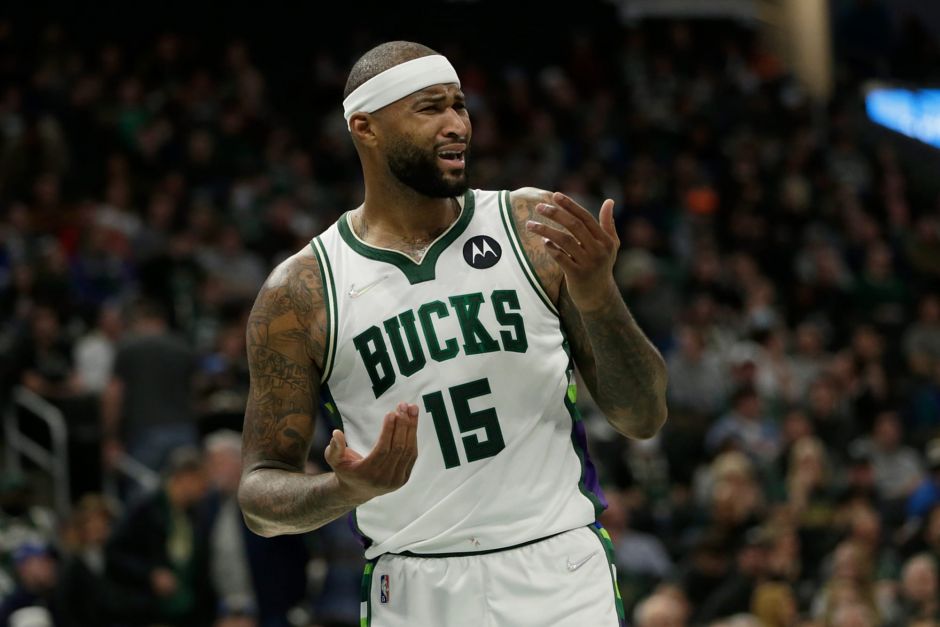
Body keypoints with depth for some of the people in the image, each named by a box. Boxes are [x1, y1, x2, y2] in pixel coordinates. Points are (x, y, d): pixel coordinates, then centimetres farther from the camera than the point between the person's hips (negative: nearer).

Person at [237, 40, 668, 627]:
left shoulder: (537, 229, 1)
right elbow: (261, 492, 2)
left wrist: (600, 299, -16)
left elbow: (644, 419, 1)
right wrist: (347, 490, -19)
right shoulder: (301, 291, -1)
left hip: (560, 578, 0)